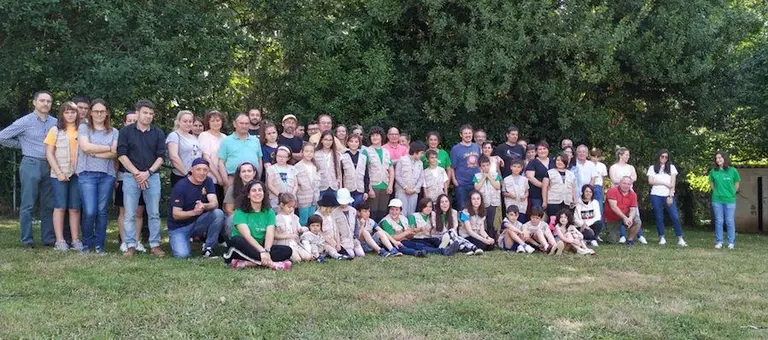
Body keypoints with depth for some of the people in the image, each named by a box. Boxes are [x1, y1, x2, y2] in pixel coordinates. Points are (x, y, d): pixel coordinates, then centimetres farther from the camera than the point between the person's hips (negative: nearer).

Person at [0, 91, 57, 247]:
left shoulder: (55, 123, 7)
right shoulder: (25, 122, -2)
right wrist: (23, 145, 4)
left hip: (49, 167, 4)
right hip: (31, 165, -4)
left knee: (48, 205, 7)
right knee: (27, 205, -1)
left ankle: (49, 239, 14)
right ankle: (27, 240, 4)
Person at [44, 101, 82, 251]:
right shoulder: (55, 130, 4)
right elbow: (49, 153, 0)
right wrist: (58, 172, -9)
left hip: (78, 174, 2)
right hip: (60, 174, -2)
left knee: (75, 208, 4)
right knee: (60, 207, 0)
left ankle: (75, 240, 7)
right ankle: (59, 241, 2)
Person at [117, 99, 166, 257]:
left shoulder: (158, 133, 8)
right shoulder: (126, 131, 3)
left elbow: (161, 156, 4)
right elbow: (122, 155, -2)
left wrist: (148, 172, -10)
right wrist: (136, 173, -10)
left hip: (152, 176, 2)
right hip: (130, 176, -1)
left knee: (154, 213, 3)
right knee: (129, 214, 0)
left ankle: (155, 245, 9)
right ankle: (130, 246, 6)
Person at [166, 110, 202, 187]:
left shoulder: (194, 138, 17)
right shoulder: (174, 136, -5)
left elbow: (200, 156, 22)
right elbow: (174, 157, -17)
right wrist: (186, 173, -17)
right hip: (180, 178, -6)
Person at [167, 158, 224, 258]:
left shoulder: (208, 182, -1)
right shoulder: (180, 186, -16)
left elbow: (215, 203, -14)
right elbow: (176, 215, -18)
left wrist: (204, 206, -38)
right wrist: (194, 212, -36)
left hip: (197, 223, 4)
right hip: (179, 227, -4)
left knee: (218, 213, -23)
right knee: (182, 254, -26)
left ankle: (207, 248, -9)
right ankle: (176, 241, 12)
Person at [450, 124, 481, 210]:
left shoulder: (477, 147, 10)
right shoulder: (456, 149, -4)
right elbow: (452, 167, -5)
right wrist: (454, 180, -11)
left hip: (476, 184, 4)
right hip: (461, 185, -4)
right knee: (462, 209, 2)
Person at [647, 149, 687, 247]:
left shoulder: (671, 167, 10)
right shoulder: (652, 168, 9)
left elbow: (673, 183, 3)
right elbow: (650, 181, -2)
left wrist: (670, 196, -6)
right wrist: (664, 183, -6)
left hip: (668, 195, 0)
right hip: (656, 196, 0)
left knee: (675, 217, -8)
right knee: (659, 217, 2)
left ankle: (680, 239, -6)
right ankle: (662, 238, 9)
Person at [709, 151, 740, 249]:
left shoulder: (732, 170, -3)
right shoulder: (713, 171, 2)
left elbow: (737, 184, 8)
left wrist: (731, 193, 6)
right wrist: (717, 192, 9)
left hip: (730, 200, -2)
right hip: (717, 200, 2)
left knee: (730, 221, 2)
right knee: (718, 221, 5)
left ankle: (731, 242, 11)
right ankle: (719, 242, 13)